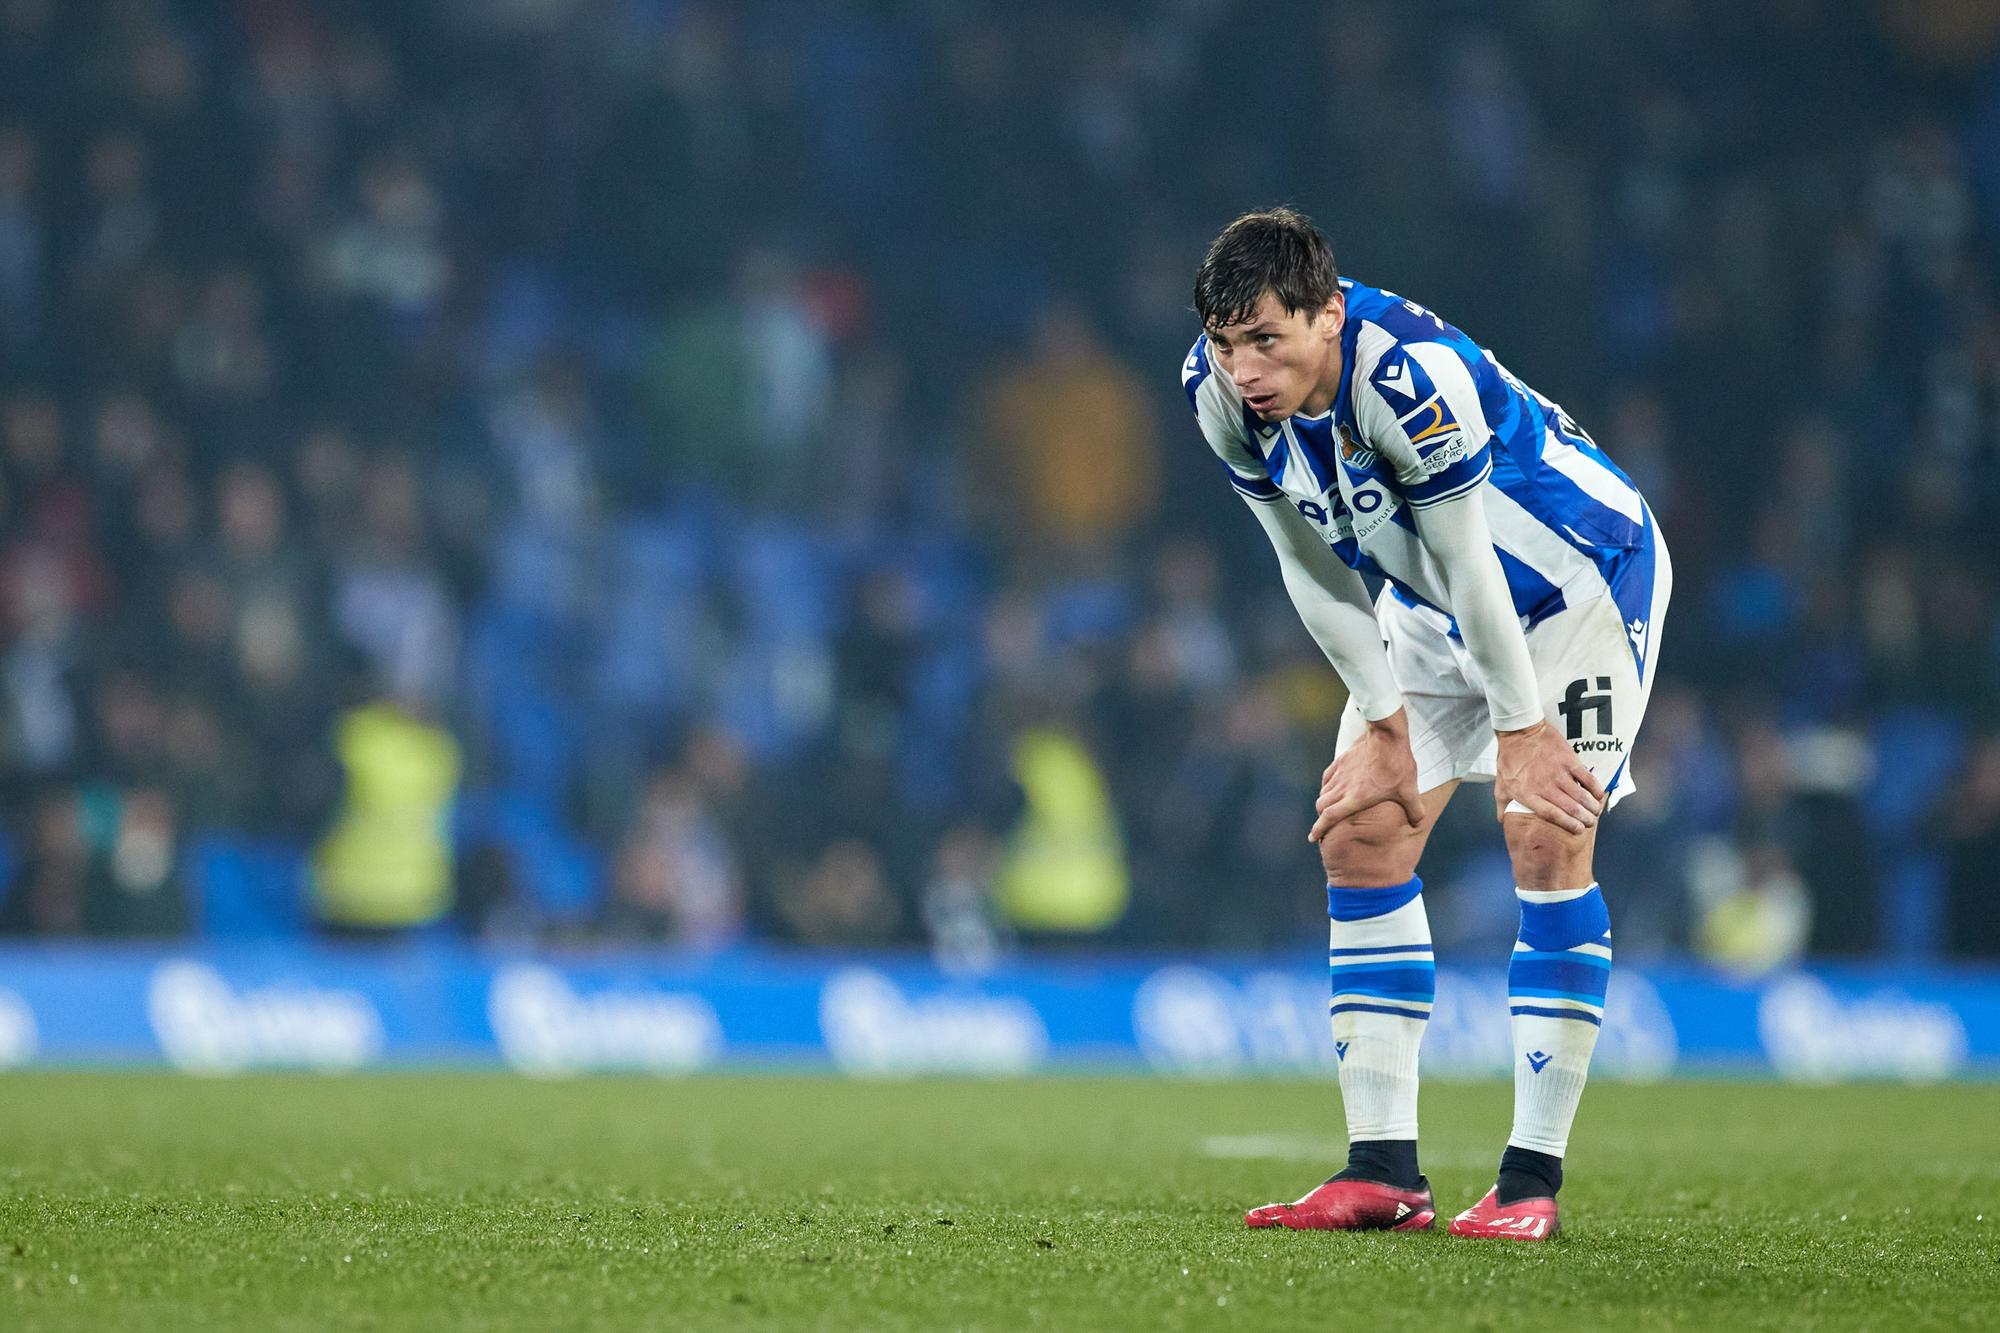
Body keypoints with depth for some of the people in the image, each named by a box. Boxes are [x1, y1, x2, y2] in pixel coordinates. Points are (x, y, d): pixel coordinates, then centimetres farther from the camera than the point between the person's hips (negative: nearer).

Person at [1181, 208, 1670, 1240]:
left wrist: (1520, 730, -19)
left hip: (1580, 574, -7)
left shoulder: (1411, 376, -38)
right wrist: (1384, 721, -4)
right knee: (1360, 837, -2)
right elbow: (1312, 564, -5)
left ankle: (1532, 1176, -15)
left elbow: (1467, 566, -28)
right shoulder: (1218, 391, -17)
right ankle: (1384, 1173, 0)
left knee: (1547, 838, -17)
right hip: (1432, 605, 7)